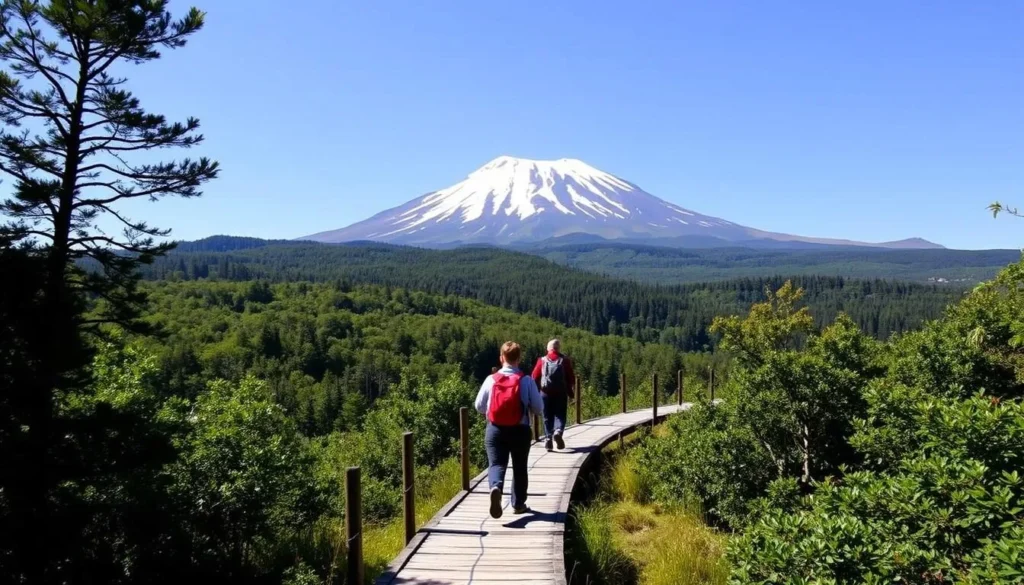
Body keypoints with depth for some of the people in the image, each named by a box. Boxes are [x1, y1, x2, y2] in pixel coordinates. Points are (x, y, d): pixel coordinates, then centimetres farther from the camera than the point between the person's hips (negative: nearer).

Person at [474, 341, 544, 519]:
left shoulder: (491, 379, -3)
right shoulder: (527, 380, -7)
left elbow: (479, 406, 3)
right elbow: (539, 408, -4)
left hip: (495, 430, 0)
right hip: (520, 431, 0)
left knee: (496, 464, 1)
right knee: (519, 467, 16)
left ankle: (495, 488, -29)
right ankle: (518, 504, 25)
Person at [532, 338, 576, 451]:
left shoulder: (542, 361, 3)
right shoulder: (565, 361, 1)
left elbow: (535, 377, 1)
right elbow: (571, 378, 0)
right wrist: (570, 392, 10)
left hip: (545, 393, 1)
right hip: (561, 393, -1)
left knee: (548, 417, 12)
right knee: (560, 415, 7)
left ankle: (548, 438, 5)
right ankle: (558, 432, -18)